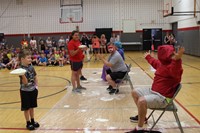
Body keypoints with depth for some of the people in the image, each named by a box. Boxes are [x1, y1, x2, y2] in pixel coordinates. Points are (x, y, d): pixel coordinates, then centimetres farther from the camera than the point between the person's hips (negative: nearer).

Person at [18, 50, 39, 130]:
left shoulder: (31, 67, 0)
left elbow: (35, 77, 13)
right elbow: (25, 82, -23)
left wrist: (36, 85, 3)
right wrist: (23, 75, -39)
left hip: (33, 90, 6)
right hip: (25, 91, -6)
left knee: (32, 107, 17)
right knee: (26, 108, 6)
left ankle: (32, 121, 30)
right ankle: (28, 123, 18)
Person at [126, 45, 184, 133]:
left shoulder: (173, 66, -22)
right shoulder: (161, 63, 6)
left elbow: (175, 71, -49)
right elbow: (154, 62, 32)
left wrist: (177, 60, -68)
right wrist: (148, 57, 51)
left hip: (163, 97, -10)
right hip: (153, 91, 10)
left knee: (142, 101, -34)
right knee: (135, 92, 23)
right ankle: (142, 116, 34)